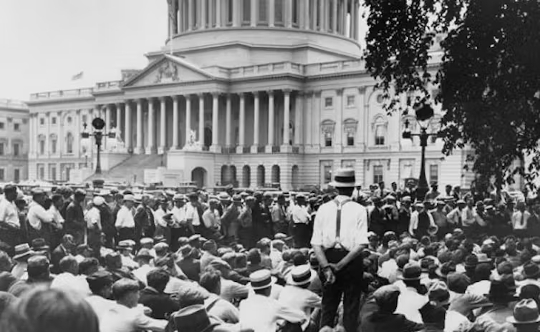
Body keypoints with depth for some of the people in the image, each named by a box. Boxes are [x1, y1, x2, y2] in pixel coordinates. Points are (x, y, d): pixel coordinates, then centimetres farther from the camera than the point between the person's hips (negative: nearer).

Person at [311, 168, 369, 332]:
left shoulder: (323, 209, -1)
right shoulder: (359, 210, -7)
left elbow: (316, 243, -7)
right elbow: (361, 244, -15)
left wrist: (326, 266, -11)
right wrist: (341, 265, -14)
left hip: (328, 258, 2)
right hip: (352, 262, -2)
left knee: (328, 306, 15)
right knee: (351, 307, 11)